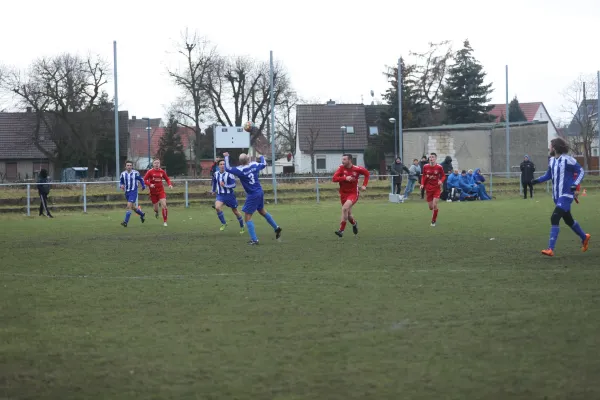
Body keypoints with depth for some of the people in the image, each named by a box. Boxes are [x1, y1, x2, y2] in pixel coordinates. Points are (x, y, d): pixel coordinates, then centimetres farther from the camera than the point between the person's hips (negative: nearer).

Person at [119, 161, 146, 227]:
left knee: (129, 206, -18)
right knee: (133, 207, 17)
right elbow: (121, 181, 13)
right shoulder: (123, 174, 0)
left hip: (133, 192, -5)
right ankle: (142, 214, 44)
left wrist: (143, 186, 5)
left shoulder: (136, 173, -8)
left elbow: (141, 179, 7)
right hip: (127, 192, 5)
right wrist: (121, 185, -7)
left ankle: (126, 222, -18)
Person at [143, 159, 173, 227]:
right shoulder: (150, 172, -6)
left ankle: (165, 221, -6)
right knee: (155, 207, 6)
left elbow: (167, 179, 14)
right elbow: (144, 179, -6)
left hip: (161, 191, 1)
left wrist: (169, 184, -5)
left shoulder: (162, 171, 2)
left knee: (164, 205, -15)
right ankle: (156, 212, 47)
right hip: (153, 191, -1)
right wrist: (150, 184, -23)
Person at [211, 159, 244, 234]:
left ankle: (242, 227, 32)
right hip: (220, 195, 3)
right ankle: (223, 223, -5)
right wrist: (213, 190, 31)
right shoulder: (216, 174, -1)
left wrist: (225, 185, -29)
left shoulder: (229, 174, -16)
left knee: (235, 211, 10)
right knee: (217, 207, -25)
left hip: (229, 195, -3)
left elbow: (234, 184, -17)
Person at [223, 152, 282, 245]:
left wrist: (226, 157, -8)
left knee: (247, 217, 0)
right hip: (260, 192, 7)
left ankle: (254, 240, -5)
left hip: (252, 195, -7)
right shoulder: (254, 165, -3)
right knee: (262, 211, 30)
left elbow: (227, 168, -21)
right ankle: (276, 228, 39)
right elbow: (264, 164, 16)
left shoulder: (240, 170, -21)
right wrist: (262, 157, 36)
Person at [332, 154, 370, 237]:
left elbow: (367, 173, 9)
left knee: (345, 208, -27)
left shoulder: (357, 169, -10)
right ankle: (354, 224, 47)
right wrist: (345, 178, -28)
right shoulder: (341, 168, -6)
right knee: (348, 214, 12)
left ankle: (341, 230, -25)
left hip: (353, 193, -4)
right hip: (343, 193, 4)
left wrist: (364, 185, 0)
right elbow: (334, 178, -15)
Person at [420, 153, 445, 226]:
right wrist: (422, 184, -5)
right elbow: (423, 177, 9)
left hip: (437, 188, -3)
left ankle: (433, 221, 1)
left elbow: (443, 176, 2)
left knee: (434, 204, -15)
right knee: (431, 207, 7)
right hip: (428, 188, 3)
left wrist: (441, 181, -18)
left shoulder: (439, 167, -9)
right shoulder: (425, 167, -3)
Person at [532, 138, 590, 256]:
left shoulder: (567, 160, -16)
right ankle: (584, 237, 44)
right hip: (557, 196, 8)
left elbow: (581, 171, -10)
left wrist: (575, 185, -22)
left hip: (566, 195, -8)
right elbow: (549, 174, 21)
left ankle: (550, 249, -20)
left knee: (554, 218, -18)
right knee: (568, 220, 20)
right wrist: (537, 180, 7)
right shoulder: (552, 160, 6)